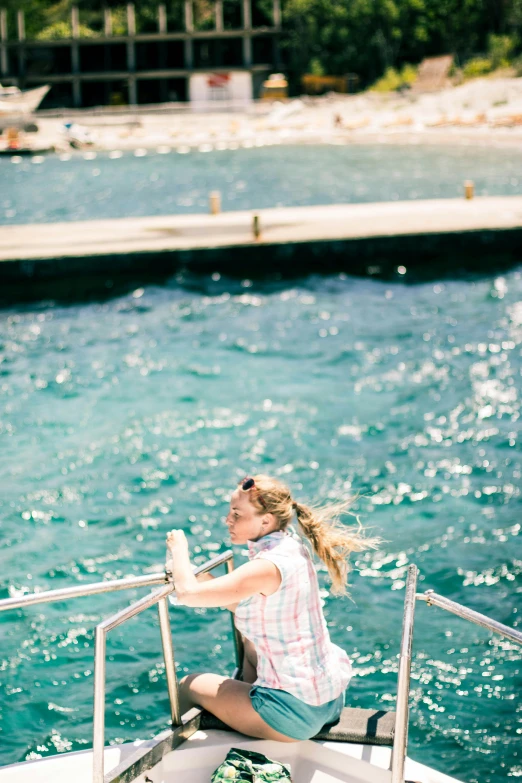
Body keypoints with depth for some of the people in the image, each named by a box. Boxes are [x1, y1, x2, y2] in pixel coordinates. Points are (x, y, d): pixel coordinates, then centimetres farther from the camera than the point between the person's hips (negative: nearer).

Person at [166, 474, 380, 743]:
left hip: (297, 711, -9)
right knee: (249, 642, 37)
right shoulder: (293, 545, 3)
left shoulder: (268, 567, -24)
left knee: (188, 686, 11)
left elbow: (188, 593, -26)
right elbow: (246, 606, 16)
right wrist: (200, 577, 7)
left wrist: (179, 548, -8)